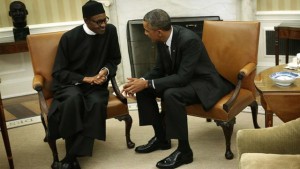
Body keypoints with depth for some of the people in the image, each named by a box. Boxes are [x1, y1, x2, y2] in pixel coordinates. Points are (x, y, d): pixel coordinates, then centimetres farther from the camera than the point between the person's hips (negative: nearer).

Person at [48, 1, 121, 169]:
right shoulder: (69, 37, -8)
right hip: (70, 83, -2)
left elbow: (115, 59, 13)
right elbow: (58, 72, -5)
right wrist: (85, 79, -17)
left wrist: (106, 70, -9)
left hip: (96, 84, 2)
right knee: (73, 98, -36)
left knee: (97, 103, -33)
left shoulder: (110, 31, -2)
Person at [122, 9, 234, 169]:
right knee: (143, 89, -7)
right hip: (180, 78, 8)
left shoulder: (189, 39, -30)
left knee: (171, 94, -35)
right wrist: (142, 81, -15)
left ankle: (184, 150, -20)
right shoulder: (161, 39, -7)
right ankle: (161, 137, 7)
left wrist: (147, 84, -31)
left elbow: (183, 77, -31)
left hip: (204, 82, -8)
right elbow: (159, 69, 5)